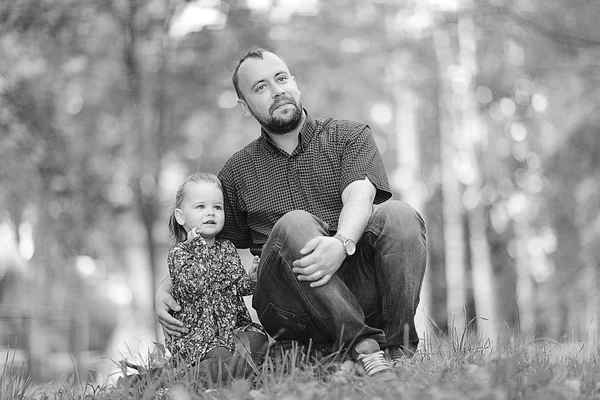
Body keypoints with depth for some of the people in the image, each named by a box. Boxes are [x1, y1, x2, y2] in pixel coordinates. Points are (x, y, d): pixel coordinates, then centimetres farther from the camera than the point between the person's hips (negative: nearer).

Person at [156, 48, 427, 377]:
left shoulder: (349, 136, 13)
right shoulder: (237, 172, 18)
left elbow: (359, 194, -8)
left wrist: (342, 242, -31)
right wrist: (165, 288, 6)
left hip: (362, 292, 0)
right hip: (292, 314, 0)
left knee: (398, 214, -27)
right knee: (294, 224, -31)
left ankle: (399, 347, -27)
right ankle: (361, 345, -36)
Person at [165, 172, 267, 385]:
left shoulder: (227, 249, 15)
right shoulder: (179, 253, -4)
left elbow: (240, 285, 15)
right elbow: (192, 285, -21)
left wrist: (256, 276, -5)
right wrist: (199, 247, -15)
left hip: (233, 325, 7)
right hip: (197, 334, -7)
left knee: (259, 339, -20)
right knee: (220, 357, -32)